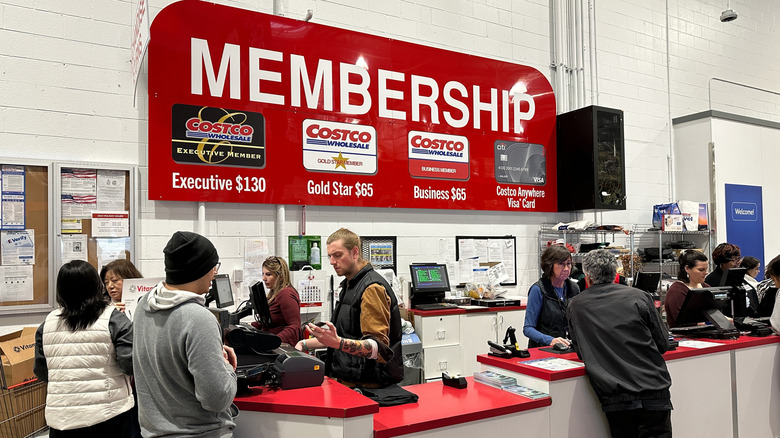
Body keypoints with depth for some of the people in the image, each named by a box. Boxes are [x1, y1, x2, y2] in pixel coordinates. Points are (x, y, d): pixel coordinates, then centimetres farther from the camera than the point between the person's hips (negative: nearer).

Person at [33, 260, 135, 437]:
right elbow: (131, 363, -16)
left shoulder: (47, 323, 1)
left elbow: (41, 372, 9)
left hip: (61, 418, 3)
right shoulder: (113, 318, -12)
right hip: (108, 416, -3)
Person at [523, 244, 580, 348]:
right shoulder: (538, 290, -6)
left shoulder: (574, 288, 12)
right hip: (542, 349, -4)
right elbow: (528, 329, -8)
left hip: (570, 348, 4)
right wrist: (551, 340, -23)